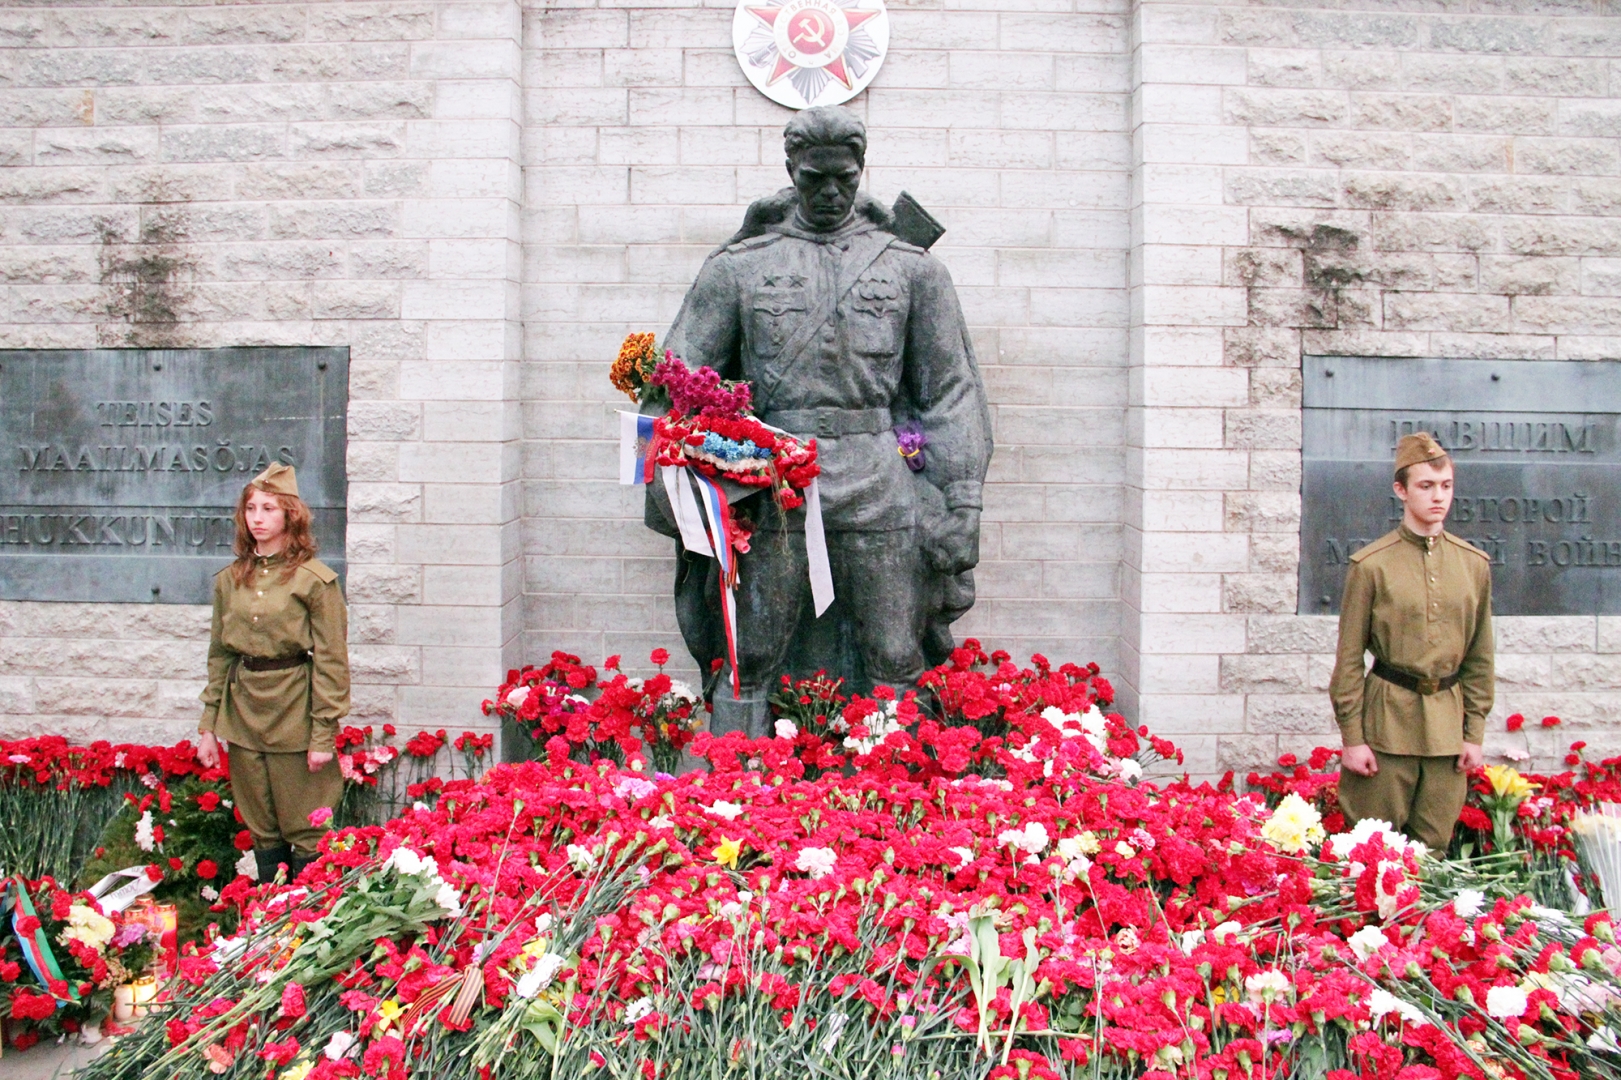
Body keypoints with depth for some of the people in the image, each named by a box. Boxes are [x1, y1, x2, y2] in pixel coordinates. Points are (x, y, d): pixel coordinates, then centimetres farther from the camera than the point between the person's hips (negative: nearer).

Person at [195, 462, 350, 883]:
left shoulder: (315, 579, -8)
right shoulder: (229, 579, 8)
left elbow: (331, 660, -8)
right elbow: (219, 655, 13)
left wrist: (324, 733, -11)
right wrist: (209, 726, 9)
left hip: (294, 713, -5)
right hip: (242, 712, 5)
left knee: (304, 831, 2)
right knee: (262, 832, 14)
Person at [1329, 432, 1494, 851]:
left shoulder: (1474, 564, 7)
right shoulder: (1371, 565, -5)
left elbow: (1479, 658, 11)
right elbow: (1349, 659, -3)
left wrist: (1475, 733, 7)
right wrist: (1351, 737, -6)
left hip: (1448, 724, 4)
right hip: (1387, 718, -3)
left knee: (1434, 851, 8)